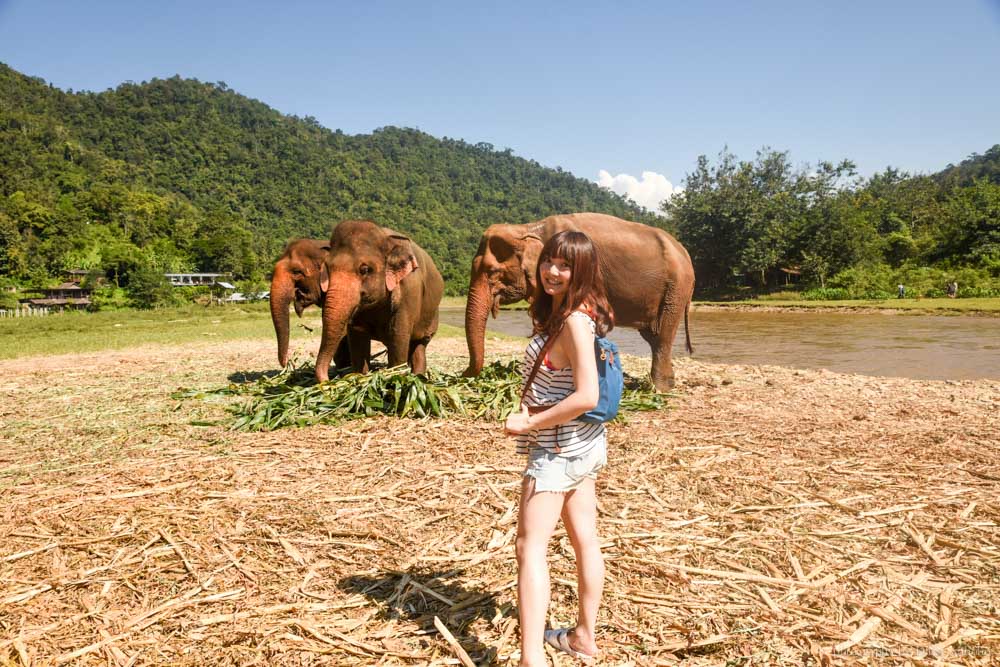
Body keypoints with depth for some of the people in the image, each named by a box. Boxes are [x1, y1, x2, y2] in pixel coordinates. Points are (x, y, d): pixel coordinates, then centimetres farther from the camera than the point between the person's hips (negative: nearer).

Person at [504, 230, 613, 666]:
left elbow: (586, 396, -27)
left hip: (558, 448, -10)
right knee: (585, 541, 17)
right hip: (585, 445, 10)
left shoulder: (574, 320, -21)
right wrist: (531, 410, 2)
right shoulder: (566, 314, 7)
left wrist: (530, 424, -18)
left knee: (530, 547, -6)